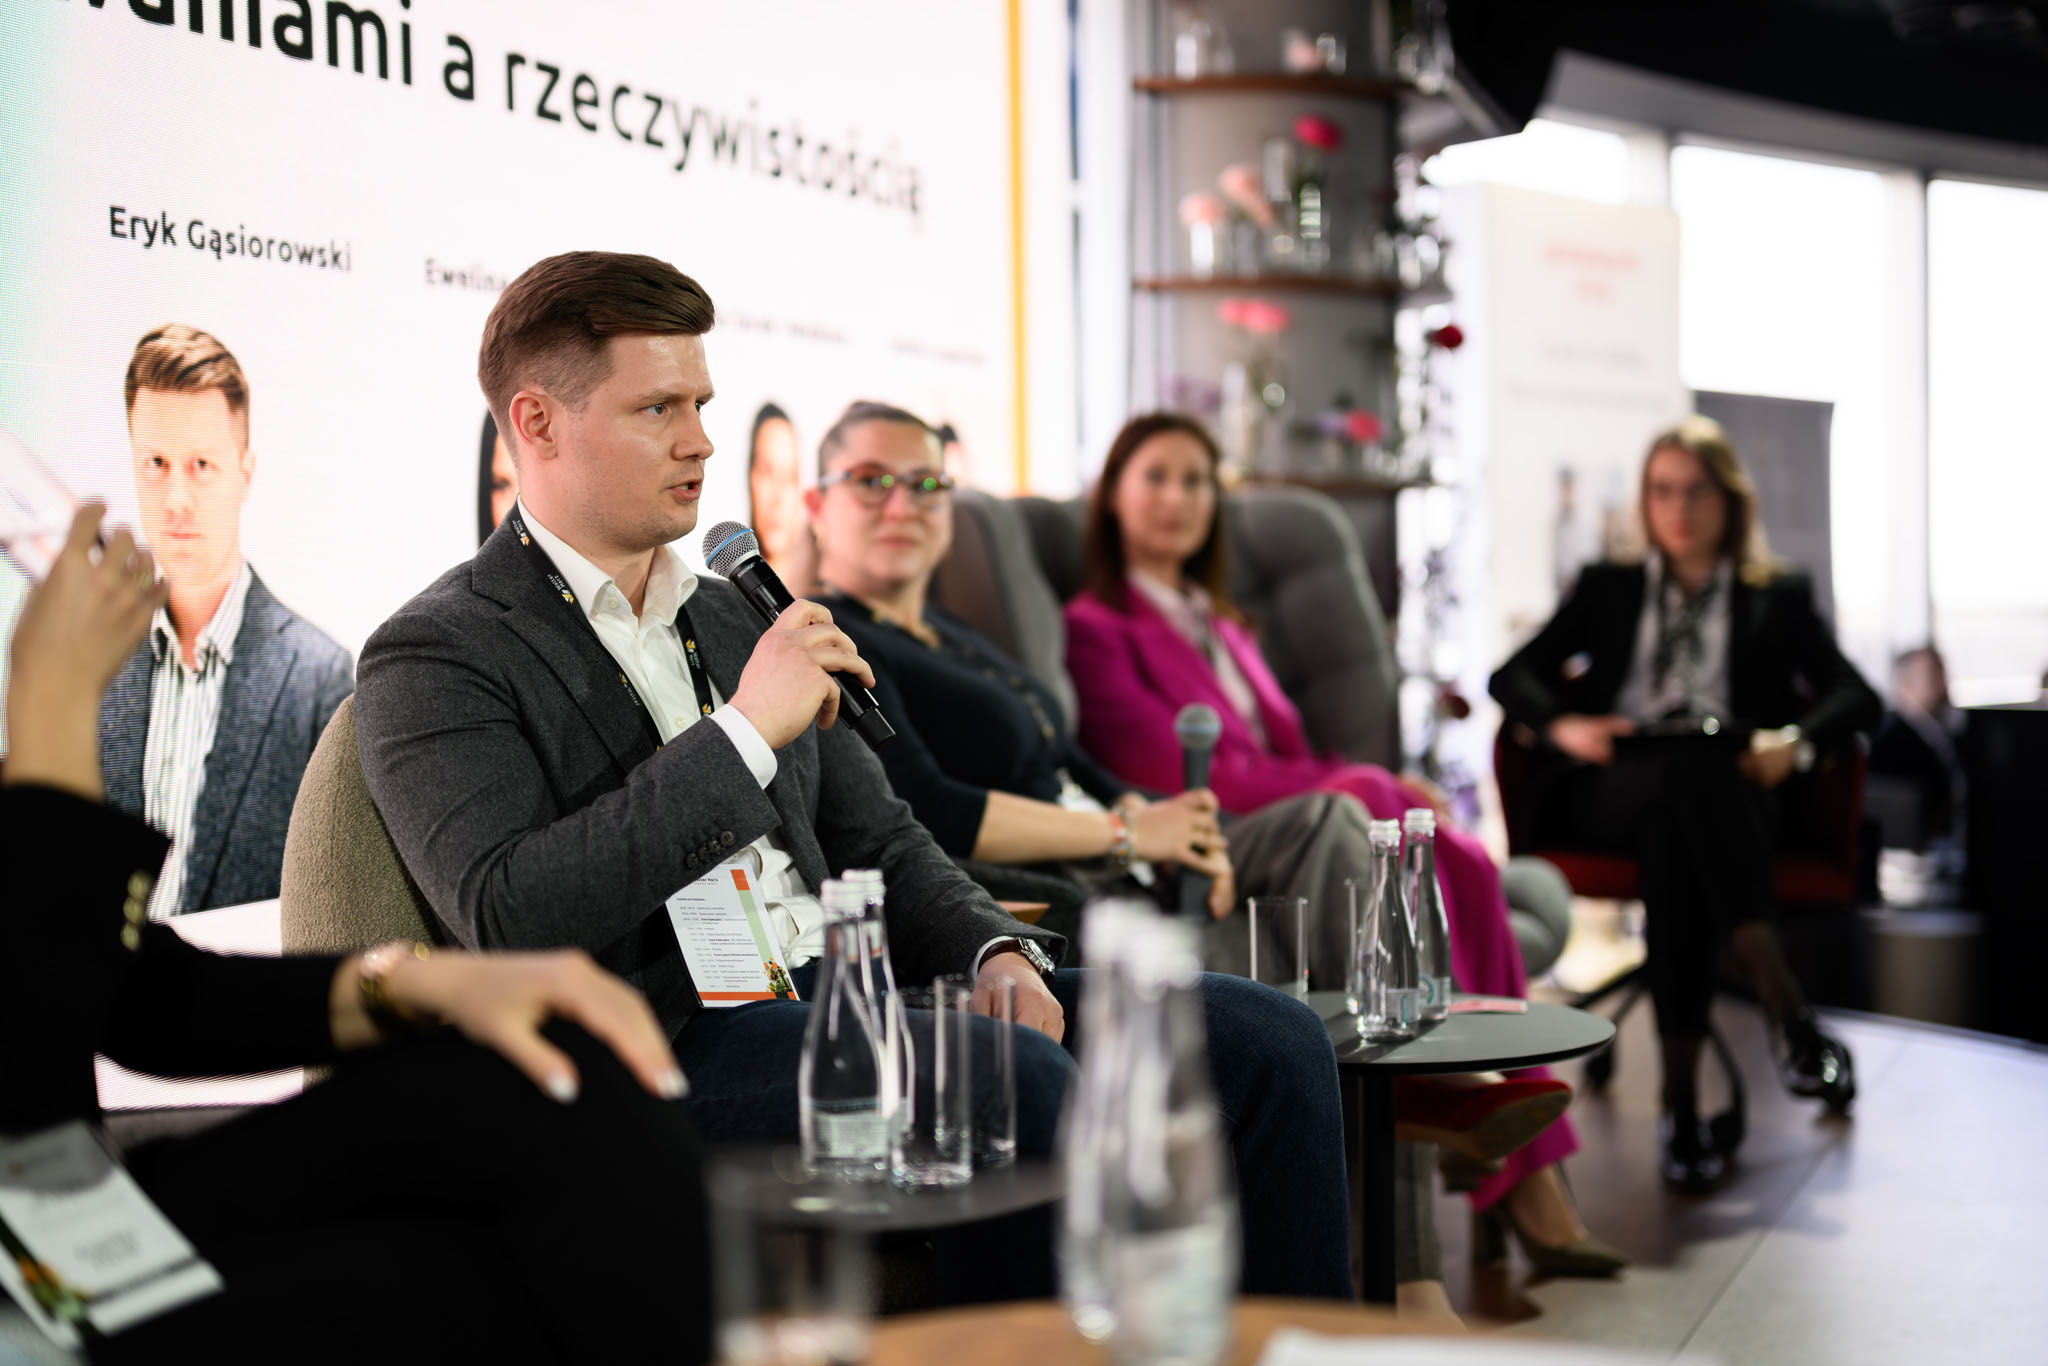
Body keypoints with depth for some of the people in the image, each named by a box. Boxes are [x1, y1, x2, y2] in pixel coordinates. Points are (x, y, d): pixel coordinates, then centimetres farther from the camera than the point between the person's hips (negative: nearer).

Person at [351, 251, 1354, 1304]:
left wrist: (995, 953, 1)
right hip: (666, 1045, -7)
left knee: (1264, 1039, -7)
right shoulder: (434, 658, 0)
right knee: (1014, 1074, -34)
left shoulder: (734, 618, 22)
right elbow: (511, 920, -16)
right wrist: (745, 732, -16)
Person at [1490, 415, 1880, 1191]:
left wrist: (1797, 743, -13)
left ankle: (1681, 1091, -48)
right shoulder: (1608, 589, 28)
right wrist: (1562, 726, -7)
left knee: (1674, 830, -40)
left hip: (1734, 796, 0)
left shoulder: (1780, 597, 25)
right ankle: (1785, 1009, -50)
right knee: (1685, 769, -39)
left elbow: (1856, 695, 10)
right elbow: (1513, 675, 17)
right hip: (1607, 791, 0)